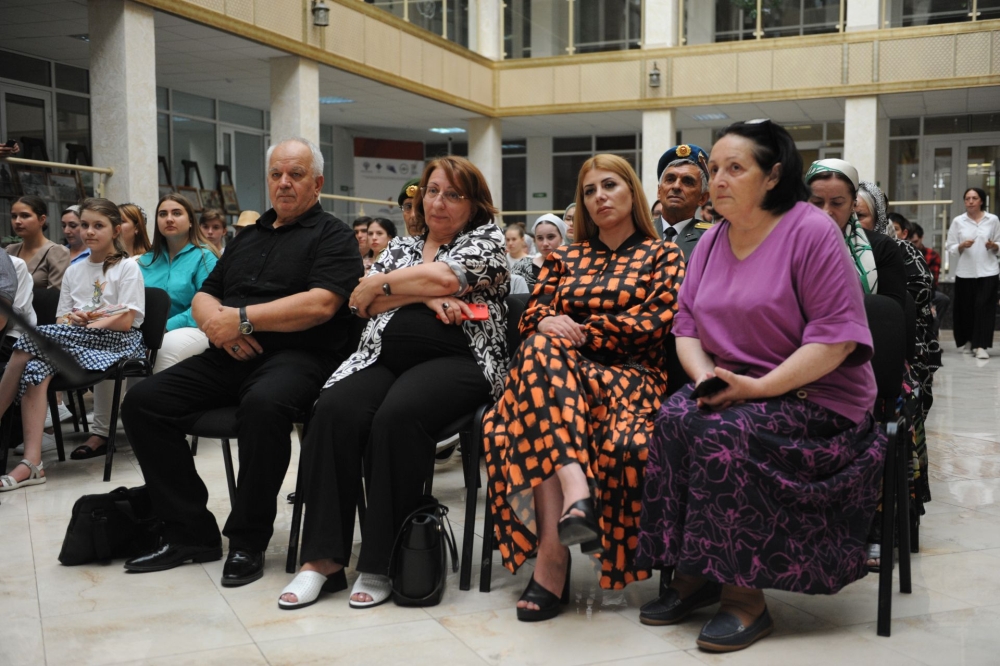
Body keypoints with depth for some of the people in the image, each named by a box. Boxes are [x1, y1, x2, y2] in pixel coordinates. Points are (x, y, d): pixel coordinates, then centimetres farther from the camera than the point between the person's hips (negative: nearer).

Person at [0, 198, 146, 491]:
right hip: (72, 341, 5)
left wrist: (89, 319, -21)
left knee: (36, 336, -30)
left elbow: (126, 322, -7)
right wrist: (73, 320, -12)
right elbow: (61, 320, 12)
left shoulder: (127, 267, 2)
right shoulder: (73, 271, 18)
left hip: (119, 342, -5)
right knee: (36, 367, -31)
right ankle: (32, 462, -39)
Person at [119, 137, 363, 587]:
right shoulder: (247, 237, 25)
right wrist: (217, 321, -2)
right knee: (142, 402, -10)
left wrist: (242, 318, -12)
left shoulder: (332, 236, 3)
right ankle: (190, 533, -3)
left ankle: (248, 541, -20)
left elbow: (320, 304, -14)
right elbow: (202, 298, 23)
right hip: (229, 358, 7)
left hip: (296, 355, -7)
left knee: (263, 405, -39)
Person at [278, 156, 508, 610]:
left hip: (455, 360, -4)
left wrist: (383, 286, 6)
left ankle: (382, 561, -25)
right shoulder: (400, 246, 25)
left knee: (398, 415, -35)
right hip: (384, 358, 4)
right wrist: (425, 296, -4)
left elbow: (446, 278, -8)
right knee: (334, 410, -27)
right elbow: (359, 301, 9)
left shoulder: (486, 239, 12)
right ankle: (323, 557, -26)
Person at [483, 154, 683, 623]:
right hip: (560, 370, 3)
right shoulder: (566, 258, 27)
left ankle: (553, 552, -40)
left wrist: (577, 330, -10)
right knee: (541, 347, -37)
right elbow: (533, 314, 14)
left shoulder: (663, 257, 16)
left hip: (627, 373, -2)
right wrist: (548, 326, -12)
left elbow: (652, 323, -1)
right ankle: (575, 490, -53)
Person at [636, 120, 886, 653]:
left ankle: (743, 594, -18)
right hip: (732, 390, 6)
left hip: (813, 396, -6)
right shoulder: (710, 242, 11)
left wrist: (758, 387, -22)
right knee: (674, 419, -23)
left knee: (724, 435, -30)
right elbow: (686, 324, 10)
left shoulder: (812, 232, -11)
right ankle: (692, 574, -13)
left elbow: (836, 335, -18)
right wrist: (705, 375, -11)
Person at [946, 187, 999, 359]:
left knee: (984, 307, -8)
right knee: (965, 307, 3)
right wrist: (961, 246, -16)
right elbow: (950, 247, 3)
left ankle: (980, 345, -10)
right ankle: (967, 341, 19)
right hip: (965, 272, 1)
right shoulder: (958, 221, 5)